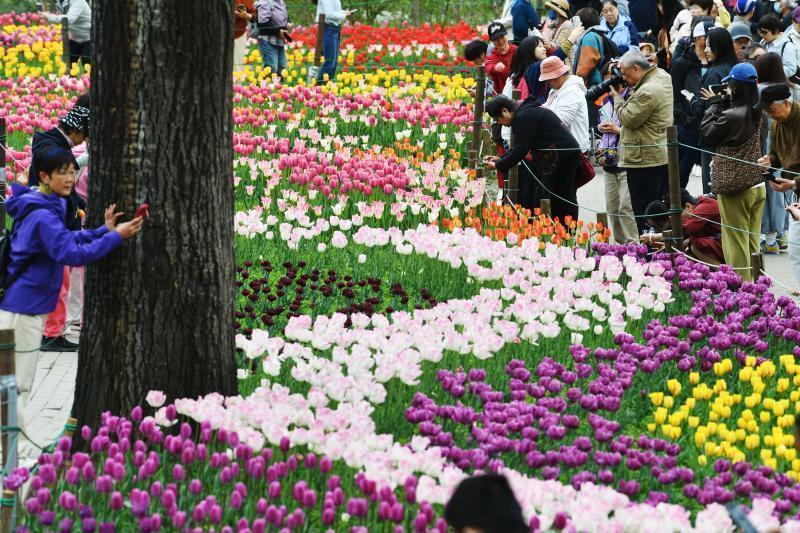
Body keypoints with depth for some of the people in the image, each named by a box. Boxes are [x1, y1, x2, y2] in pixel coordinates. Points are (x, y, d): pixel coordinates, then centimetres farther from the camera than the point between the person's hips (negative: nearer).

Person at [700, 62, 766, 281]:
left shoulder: (731, 116, -21)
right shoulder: (757, 113, 1)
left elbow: (707, 130, -5)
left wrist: (715, 103, 6)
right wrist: (722, 102, 6)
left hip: (735, 189, -7)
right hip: (757, 185, 7)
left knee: (736, 244, 1)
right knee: (752, 243, 14)